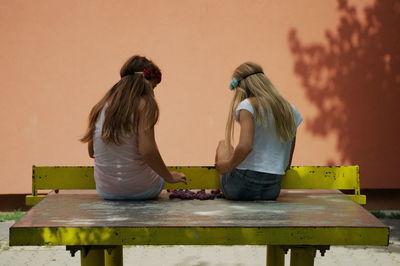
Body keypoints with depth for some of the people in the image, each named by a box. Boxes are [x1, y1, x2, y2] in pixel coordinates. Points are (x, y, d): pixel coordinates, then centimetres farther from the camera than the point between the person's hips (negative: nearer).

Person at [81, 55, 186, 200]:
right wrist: (169, 177, -10)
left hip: (105, 191, 4)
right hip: (140, 190, -4)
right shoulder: (144, 104, -15)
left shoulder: (101, 106, 1)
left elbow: (91, 152, 9)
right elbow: (147, 151, -24)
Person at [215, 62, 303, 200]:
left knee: (223, 144, 27)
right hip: (272, 190, 6)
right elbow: (287, 163, 12)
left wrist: (228, 166, -8)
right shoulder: (290, 110, 9)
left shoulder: (248, 106, -9)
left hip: (241, 188, -6)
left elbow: (245, 146, -23)